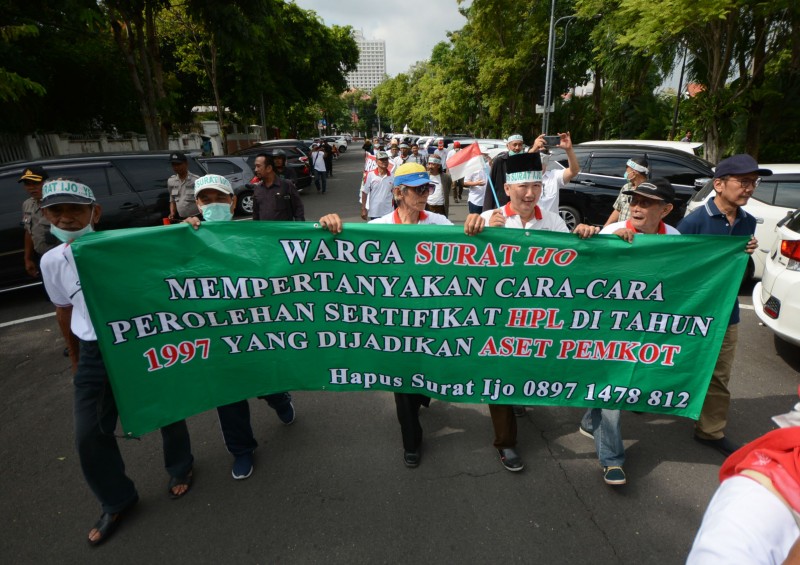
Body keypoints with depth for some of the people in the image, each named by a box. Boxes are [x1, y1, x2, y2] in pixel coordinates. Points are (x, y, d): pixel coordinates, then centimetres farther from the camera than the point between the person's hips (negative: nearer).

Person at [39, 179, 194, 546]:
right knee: (89, 435, 7)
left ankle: (179, 468, 44)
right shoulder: (52, 261, -2)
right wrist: (75, 358, 21)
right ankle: (117, 502, 32)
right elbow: (64, 310, 13)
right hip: (95, 354, 4)